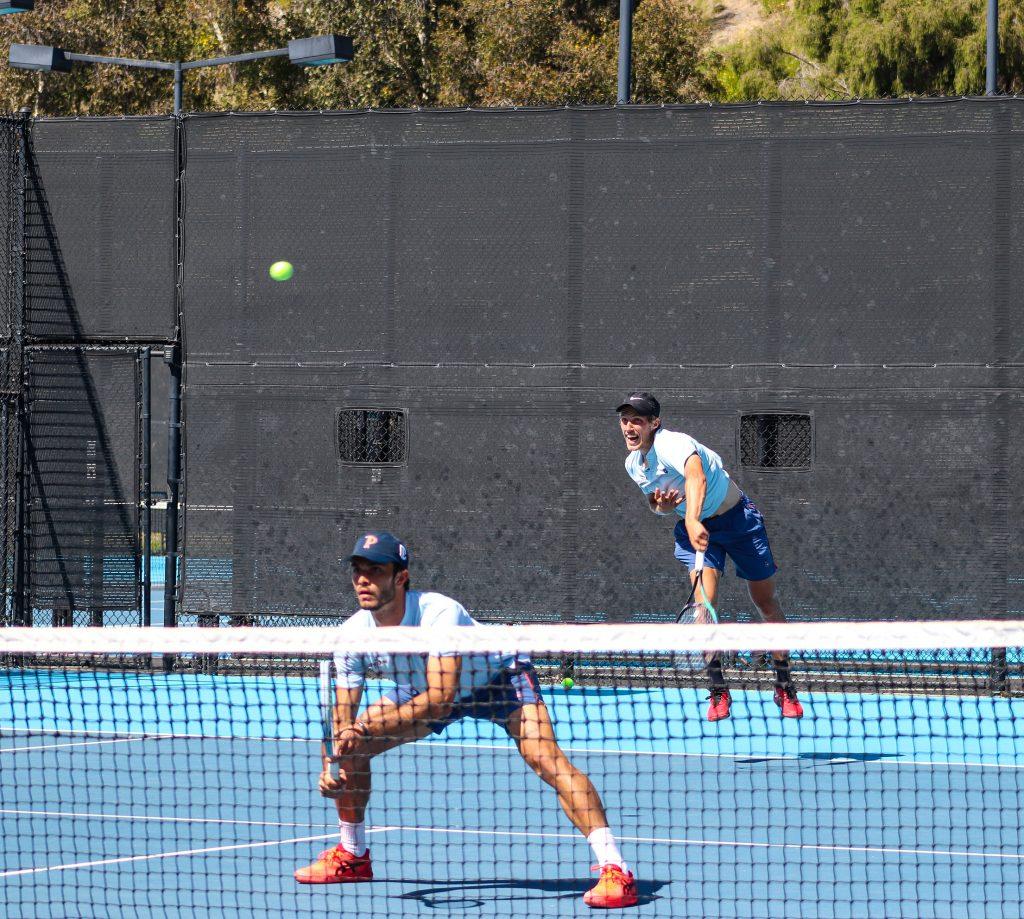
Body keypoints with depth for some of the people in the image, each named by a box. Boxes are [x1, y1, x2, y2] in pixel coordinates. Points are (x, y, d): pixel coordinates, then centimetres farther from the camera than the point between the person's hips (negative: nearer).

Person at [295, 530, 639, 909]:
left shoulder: (440, 614, -38)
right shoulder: (353, 633, -21)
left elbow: (439, 699, -44)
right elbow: (343, 716, -16)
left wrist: (366, 728, -50)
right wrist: (331, 764, -36)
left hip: (499, 677, -6)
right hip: (419, 690, 6)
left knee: (545, 758, -28)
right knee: (347, 747, -6)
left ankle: (615, 870, -32)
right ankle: (352, 856, 17)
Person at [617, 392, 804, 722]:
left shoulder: (672, 444, -31)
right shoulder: (633, 464, -4)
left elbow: (697, 477, -52)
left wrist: (694, 520, -70)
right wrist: (661, 506, -13)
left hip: (737, 518, -5)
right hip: (695, 526, 5)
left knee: (766, 603, 6)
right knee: (704, 600, -18)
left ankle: (785, 687, 21)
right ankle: (718, 691, -9)